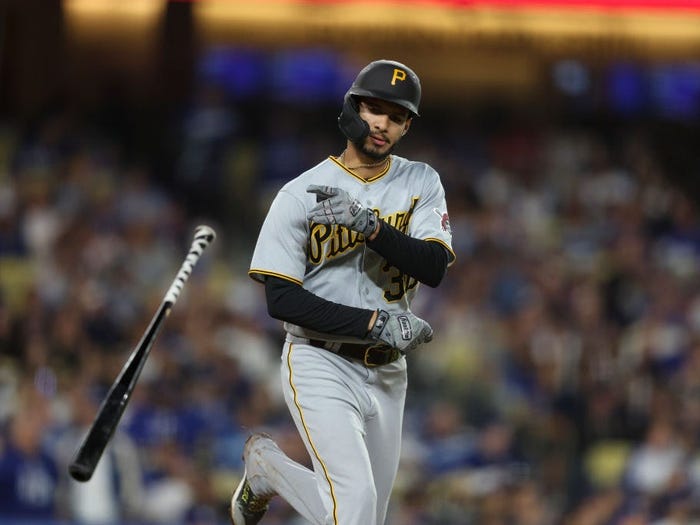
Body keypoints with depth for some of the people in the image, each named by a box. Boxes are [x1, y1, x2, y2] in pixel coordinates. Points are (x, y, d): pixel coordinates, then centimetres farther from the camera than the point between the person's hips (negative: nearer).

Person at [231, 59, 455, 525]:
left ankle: (270, 469, 33)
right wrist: (375, 323, -20)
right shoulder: (301, 194, -7)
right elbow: (281, 299, -12)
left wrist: (368, 225, -27)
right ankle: (266, 465, 9)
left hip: (387, 373, 5)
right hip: (320, 366, -5)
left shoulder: (421, 184, 4)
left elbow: (434, 268, -12)